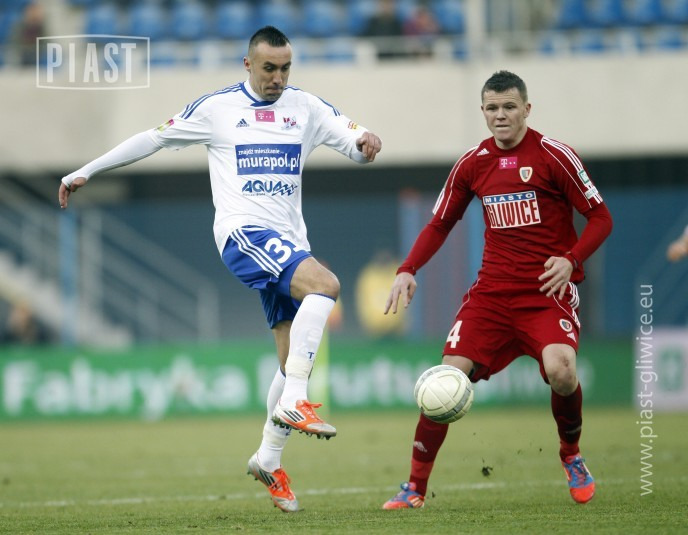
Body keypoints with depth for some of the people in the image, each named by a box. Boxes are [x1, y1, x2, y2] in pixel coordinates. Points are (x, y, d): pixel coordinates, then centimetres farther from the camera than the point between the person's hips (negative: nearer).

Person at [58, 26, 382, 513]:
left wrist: (366, 143, -24)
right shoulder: (218, 108, 3)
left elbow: (354, 140, 2)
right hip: (244, 231, -5)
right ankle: (294, 402, -31)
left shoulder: (306, 107, 11)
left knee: (296, 357, 3)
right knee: (324, 285, -30)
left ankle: (269, 460, 15)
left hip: (289, 242, 5)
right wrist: (86, 172, 11)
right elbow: (153, 139, 9)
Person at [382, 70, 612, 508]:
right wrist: (408, 270, 2)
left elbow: (601, 217, -3)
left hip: (548, 289, -4)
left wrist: (571, 259, -19)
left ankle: (572, 456, 4)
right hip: (493, 290, 4)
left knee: (560, 370, -28)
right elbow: (440, 225, 17)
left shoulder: (553, 156, -6)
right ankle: (416, 488, 0)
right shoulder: (472, 164, 7)